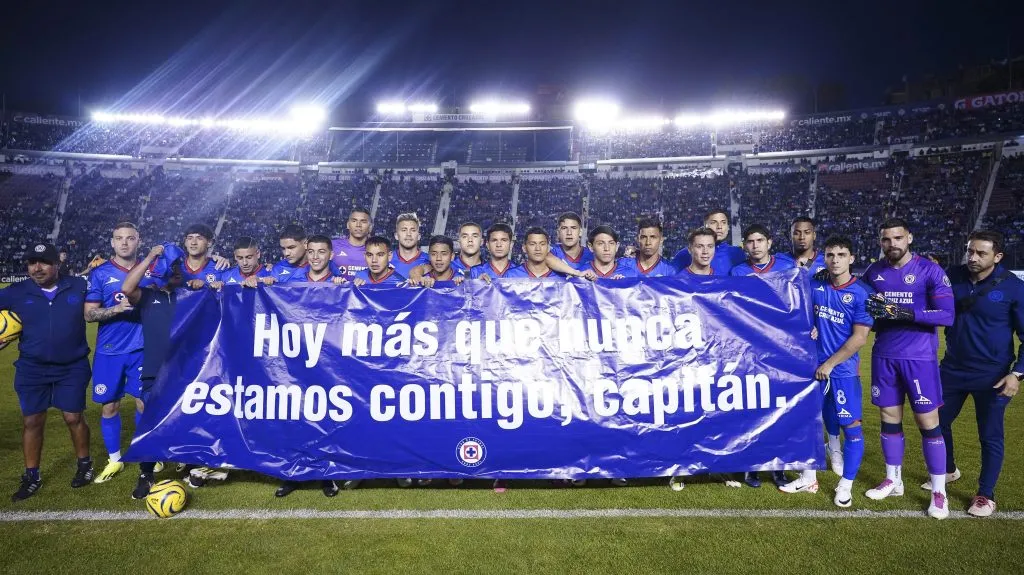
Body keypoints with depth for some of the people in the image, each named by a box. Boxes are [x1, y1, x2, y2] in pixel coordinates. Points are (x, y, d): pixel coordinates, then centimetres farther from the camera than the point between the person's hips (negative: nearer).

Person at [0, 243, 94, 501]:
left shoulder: (78, 286, -5)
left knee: (74, 418, 4)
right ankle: (32, 476, 21)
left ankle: (84, 464, 25)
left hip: (72, 367, -2)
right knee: (31, 421, 7)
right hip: (31, 369, 2)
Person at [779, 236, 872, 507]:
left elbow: (859, 337, -12)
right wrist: (809, 328, -3)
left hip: (844, 369, -4)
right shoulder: (815, 285, 2)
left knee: (851, 425, 1)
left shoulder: (862, 293, -10)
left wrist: (830, 364, -10)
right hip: (815, 366, 4)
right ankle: (809, 478, 24)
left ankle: (846, 485, 15)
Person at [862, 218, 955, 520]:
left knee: (928, 422, 2)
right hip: (884, 357, 4)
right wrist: (870, 309, -7)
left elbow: (947, 315, -16)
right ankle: (893, 480, 27)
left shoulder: (930, 271, -9)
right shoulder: (873, 272, 3)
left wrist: (906, 313, -27)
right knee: (889, 417, 12)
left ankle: (939, 492, 15)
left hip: (919, 357, -4)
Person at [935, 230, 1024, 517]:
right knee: (937, 422, 14)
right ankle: (948, 471, 39)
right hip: (953, 369, 4)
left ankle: (986, 495, 24)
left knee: (990, 436, 7)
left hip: (991, 376, -4)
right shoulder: (952, 277, -4)